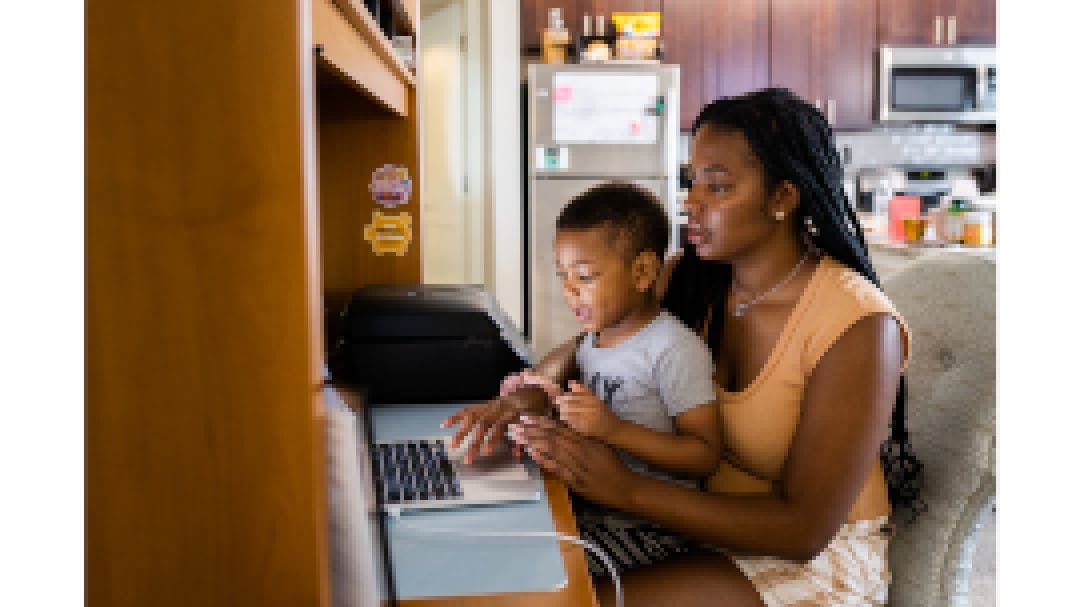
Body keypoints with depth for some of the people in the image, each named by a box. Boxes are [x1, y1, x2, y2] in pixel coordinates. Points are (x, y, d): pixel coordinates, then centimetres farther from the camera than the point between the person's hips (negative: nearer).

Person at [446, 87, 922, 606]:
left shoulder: (859, 327, -22)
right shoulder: (691, 281, -4)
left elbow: (803, 529, -23)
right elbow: (579, 350, 11)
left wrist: (625, 489, -28)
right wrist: (532, 393, -13)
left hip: (816, 557, -5)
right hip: (701, 514, 6)